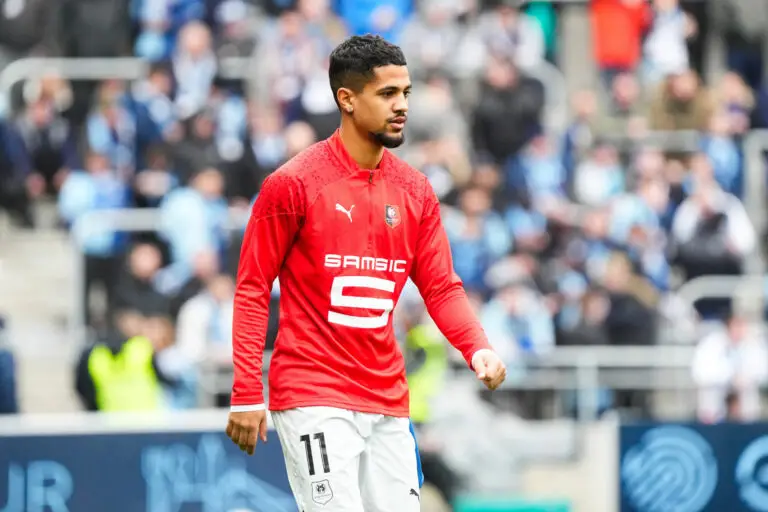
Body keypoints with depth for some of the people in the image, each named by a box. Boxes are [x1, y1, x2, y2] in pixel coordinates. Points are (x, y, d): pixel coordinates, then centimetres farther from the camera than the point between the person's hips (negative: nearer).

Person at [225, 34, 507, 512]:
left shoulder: (416, 189, 8)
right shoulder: (293, 183, -8)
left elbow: (442, 288, 9)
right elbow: (253, 289, -5)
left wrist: (478, 347, -11)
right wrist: (246, 395, -9)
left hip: (388, 402, 6)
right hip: (313, 398, -6)